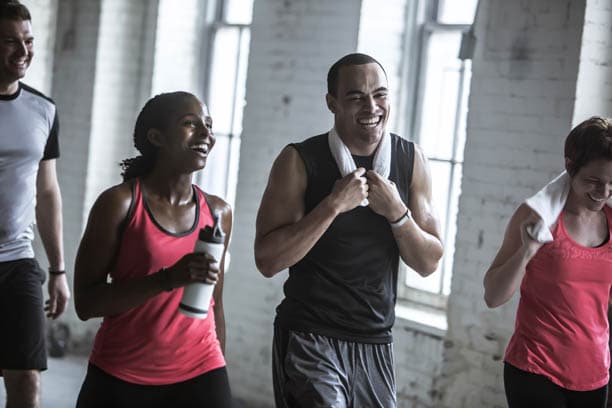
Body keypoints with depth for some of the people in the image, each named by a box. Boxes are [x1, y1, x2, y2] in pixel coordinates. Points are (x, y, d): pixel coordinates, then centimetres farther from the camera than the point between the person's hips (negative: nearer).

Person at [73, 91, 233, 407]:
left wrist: (218, 380, 17)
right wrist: (167, 279, -21)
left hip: (198, 378, 3)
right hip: (118, 380, -2)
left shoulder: (218, 212, 4)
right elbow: (86, 303, -10)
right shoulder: (119, 203, -8)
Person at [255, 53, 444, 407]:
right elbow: (268, 261, -14)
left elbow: (429, 263, 3)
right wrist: (333, 206, -20)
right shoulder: (300, 161, -8)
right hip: (310, 339, -4)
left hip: (376, 347, 4)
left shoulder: (412, 161, 2)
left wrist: (397, 213, -14)